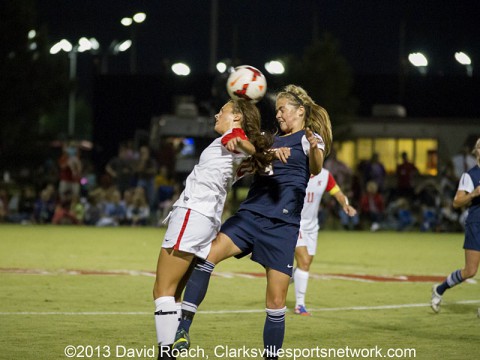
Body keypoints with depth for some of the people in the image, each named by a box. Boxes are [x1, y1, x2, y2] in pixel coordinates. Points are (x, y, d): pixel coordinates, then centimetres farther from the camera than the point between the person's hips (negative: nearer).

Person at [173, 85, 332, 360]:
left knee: (276, 301, -5)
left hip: (282, 225, -5)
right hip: (250, 214, 5)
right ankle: (181, 332, -26)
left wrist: (315, 150, -43)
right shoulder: (274, 140, 21)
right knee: (207, 255, -19)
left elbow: (316, 169, -19)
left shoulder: (309, 138, 2)